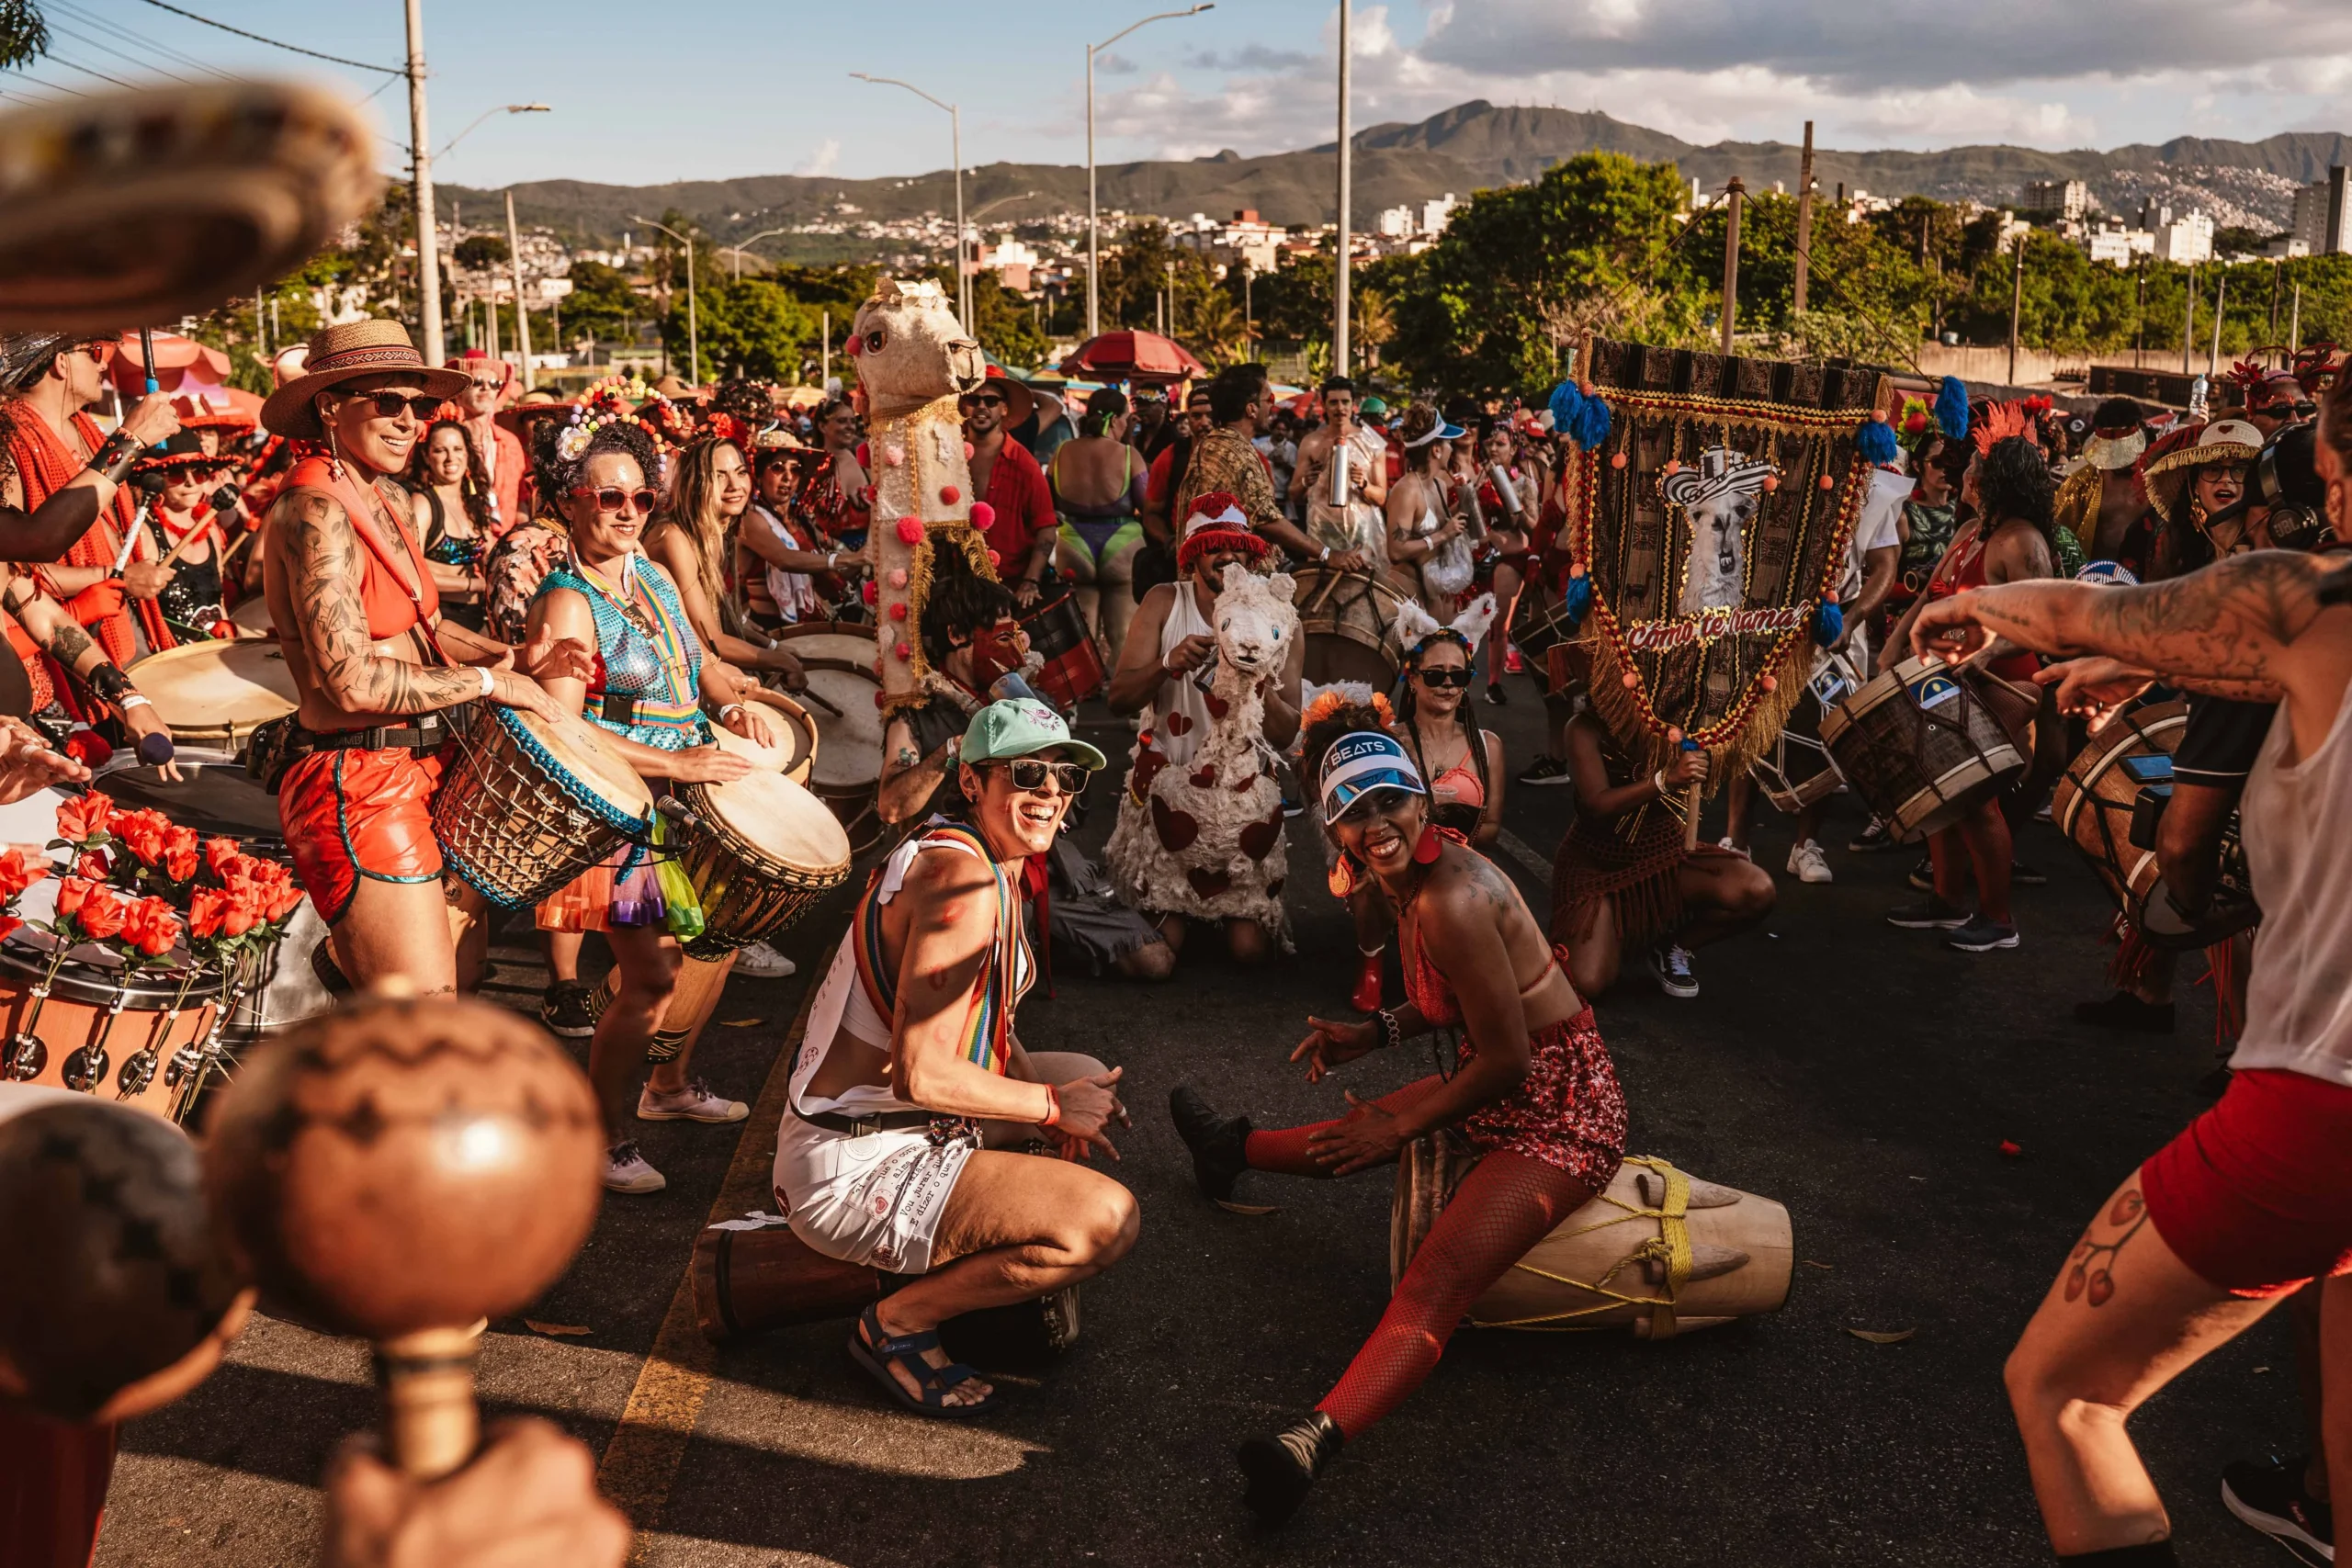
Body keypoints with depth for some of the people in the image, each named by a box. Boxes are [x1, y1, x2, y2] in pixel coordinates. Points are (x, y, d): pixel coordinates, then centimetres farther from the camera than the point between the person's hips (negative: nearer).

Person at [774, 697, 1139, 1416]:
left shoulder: (998, 868, 10)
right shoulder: (963, 882, -22)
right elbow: (920, 1073, -28)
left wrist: (1061, 1101, 6)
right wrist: (1053, 1106, -14)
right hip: (853, 1170, -10)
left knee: (1090, 1080, 24)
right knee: (1109, 1217, -21)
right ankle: (896, 1325, -4)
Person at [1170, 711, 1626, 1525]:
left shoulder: (1450, 899, -28)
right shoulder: (1415, 876, 1)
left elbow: (1508, 1060, -23)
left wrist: (1400, 1128, -12)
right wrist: (1374, 1034, 7)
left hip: (1558, 1113, -9)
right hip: (1501, 1085, 9)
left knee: (1435, 1282, -29)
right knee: (1361, 1130, 29)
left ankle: (1313, 1442, -46)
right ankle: (1237, 1149, 58)